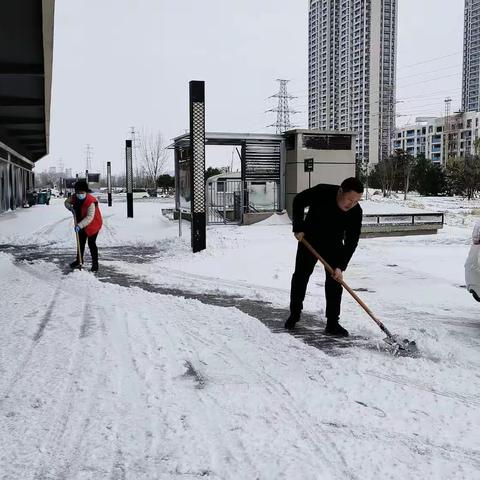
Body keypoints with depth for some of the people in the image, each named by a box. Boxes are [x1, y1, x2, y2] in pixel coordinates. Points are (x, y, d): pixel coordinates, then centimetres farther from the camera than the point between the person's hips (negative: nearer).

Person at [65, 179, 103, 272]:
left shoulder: (91, 202, -33)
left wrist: (79, 225, -47)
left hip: (93, 224, -8)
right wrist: (70, 207, -14)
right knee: (81, 242, 19)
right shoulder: (75, 197, -12)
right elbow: (67, 202, 9)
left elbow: (89, 217, -39)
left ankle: (95, 264, 1)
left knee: (91, 243, -10)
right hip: (82, 224, 8)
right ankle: (79, 261, 36)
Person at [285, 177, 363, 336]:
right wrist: (298, 228, -14)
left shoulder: (356, 212, -26)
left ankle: (332, 324, 2)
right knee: (300, 276, 6)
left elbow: (351, 241, -21)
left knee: (334, 282, -6)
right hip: (309, 239, -1)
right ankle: (294, 314, 24)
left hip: (334, 244, 1)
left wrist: (341, 266, -27)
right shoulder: (322, 192, -31)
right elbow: (298, 201, -12)